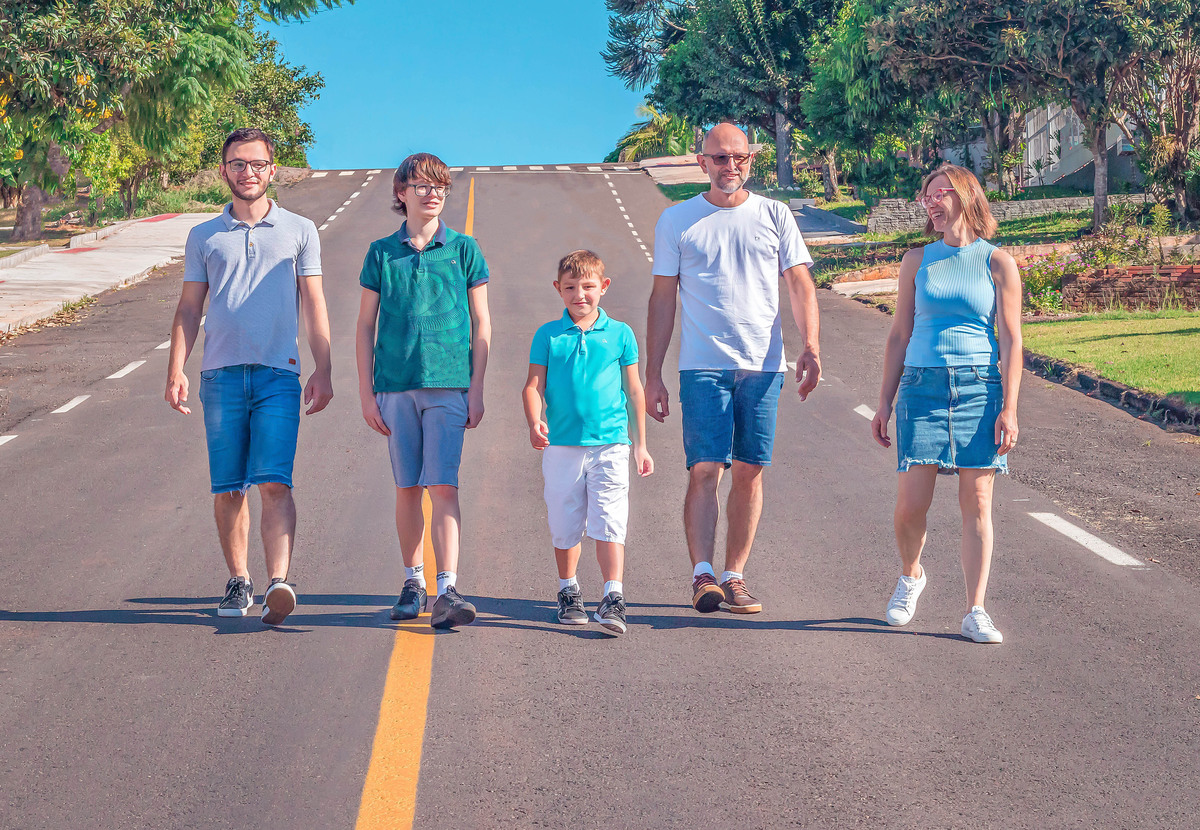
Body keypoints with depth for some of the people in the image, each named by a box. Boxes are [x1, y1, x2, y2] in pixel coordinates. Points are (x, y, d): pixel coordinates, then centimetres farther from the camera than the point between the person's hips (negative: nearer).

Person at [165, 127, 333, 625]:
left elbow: (313, 304, 9)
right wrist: (176, 370, 3)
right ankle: (238, 583, 13)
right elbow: (189, 309, 14)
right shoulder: (204, 236, 14)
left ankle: (278, 583, -23)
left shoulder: (299, 231, 11)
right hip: (221, 374, 2)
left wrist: (323, 371, 1)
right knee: (228, 489, 2)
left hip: (279, 375, -2)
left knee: (274, 483, -14)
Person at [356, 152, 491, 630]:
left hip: (449, 383, -2)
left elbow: (481, 325, 7)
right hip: (396, 384, 2)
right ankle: (413, 583, 19)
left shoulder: (463, 250, 5)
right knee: (408, 488, 7)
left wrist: (476, 390, 1)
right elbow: (365, 327, 10)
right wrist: (367, 393, 4)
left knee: (443, 486, -10)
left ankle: (447, 591, -14)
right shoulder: (382, 254, 7)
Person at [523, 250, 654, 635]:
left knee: (609, 524, -10)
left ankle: (613, 599, -11)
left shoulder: (620, 334, 6)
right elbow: (534, 386, 3)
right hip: (561, 446, 1)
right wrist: (535, 422, -17)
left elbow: (634, 391, 10)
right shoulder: (548, 336, 5)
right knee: (565, 526, 9)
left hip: (610, 445, -1)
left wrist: (640, 445, 10)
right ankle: (568, 592, 26)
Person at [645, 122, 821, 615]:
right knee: (705, 469, -11)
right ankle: (702, 575, -14)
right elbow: (663, 299, 8)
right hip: (703, 365, -2)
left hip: (763, 365, 2)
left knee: (749, 471, 3)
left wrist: (810, 346, -11)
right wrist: (652, 375, 4)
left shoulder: (774, 216, 9)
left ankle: (734, 576, 10)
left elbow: (800, 283, 6)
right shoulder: (676, 220, 7)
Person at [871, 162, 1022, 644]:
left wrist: (1009, 408, -6)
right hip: (923, 386, 1)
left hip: (980, 388, -1)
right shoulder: (917, 261, 10)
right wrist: (885, 403, 10)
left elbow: (1011, 340, 2)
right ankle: (911, 575, 25)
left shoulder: (997, 263, 4)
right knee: (911, 501, -5)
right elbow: (899, 335, 14)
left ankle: (975, 611, 4)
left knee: (977, 501, -3)